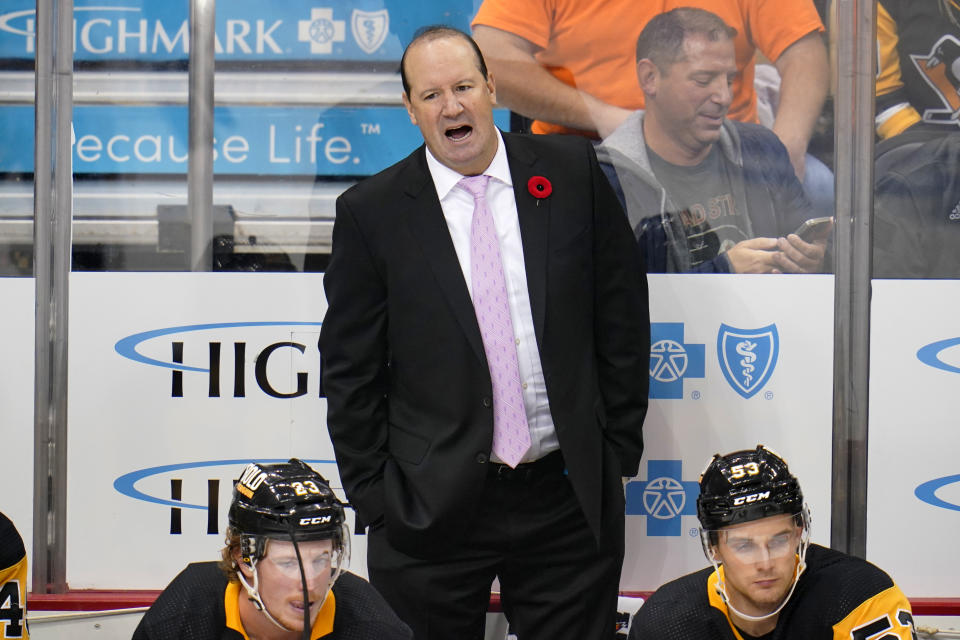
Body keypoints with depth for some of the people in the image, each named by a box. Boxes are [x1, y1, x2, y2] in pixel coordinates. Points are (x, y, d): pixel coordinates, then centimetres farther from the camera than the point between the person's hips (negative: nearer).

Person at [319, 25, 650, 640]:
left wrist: (619, 445, 5)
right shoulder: (372, 211, -1)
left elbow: (622, 313, 7)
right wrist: (374, 493, -2)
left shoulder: (571, 170, 3)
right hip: (431, 513, -1)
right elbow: (350, 370, 2)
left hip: (568, 497, 1)